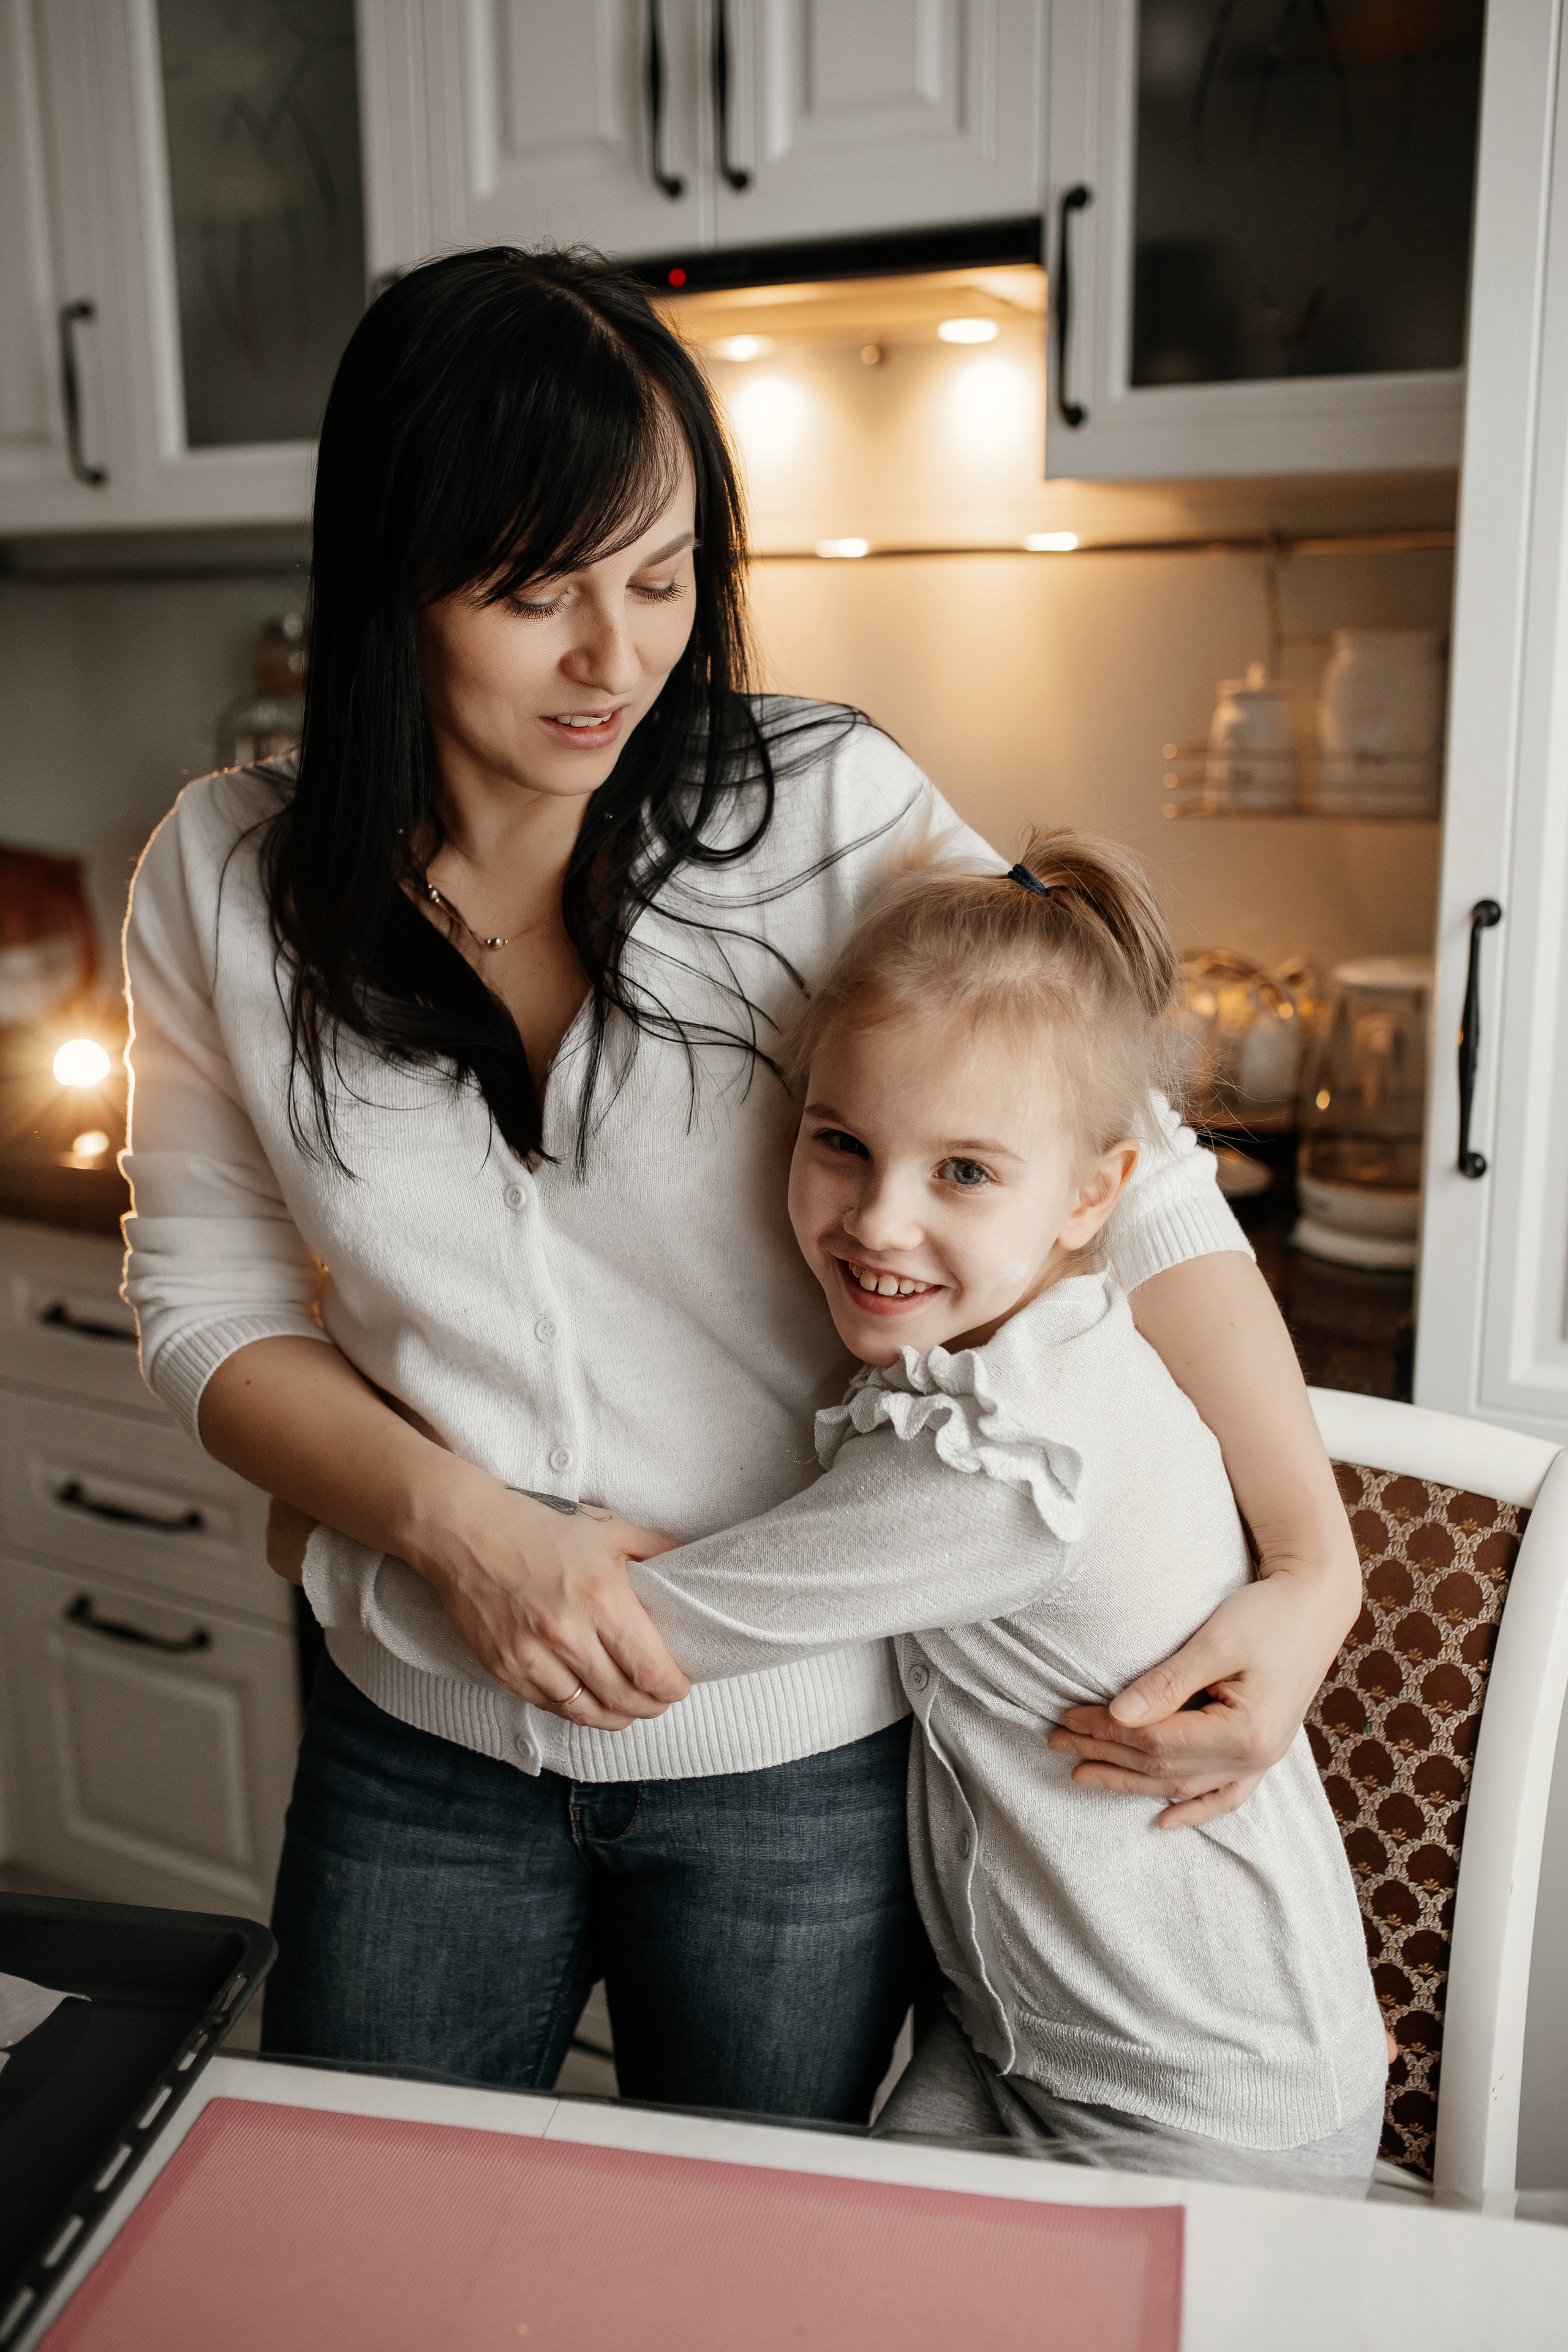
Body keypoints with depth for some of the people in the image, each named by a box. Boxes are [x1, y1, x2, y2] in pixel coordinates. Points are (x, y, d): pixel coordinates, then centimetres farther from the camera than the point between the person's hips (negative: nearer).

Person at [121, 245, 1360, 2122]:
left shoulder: (829, 817, -14)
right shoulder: (226, 884, -6)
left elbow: (1134, 1181, -11)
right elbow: (208, 1303, -1)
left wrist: (1312, 1566, -18)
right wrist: (458, 1526, -16)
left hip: (801, 1767, -1)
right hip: (418, 1750, 2)